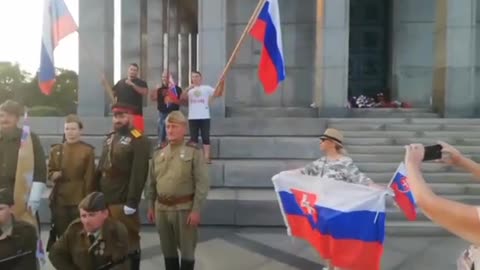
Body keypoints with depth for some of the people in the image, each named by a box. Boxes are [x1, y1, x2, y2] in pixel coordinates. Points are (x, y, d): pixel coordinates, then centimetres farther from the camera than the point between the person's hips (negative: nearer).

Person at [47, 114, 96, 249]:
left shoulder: (88, 150, -2)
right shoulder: (55, 150, 8)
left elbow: (89, 178, -2)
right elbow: (49, 173, 14)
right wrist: (55, 175, -10)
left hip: (79, 200, -3)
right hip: (59, 200, 3)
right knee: (62, 236, 8)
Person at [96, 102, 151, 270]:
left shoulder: (139, 141, -10)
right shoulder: (109, 139, 14)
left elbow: (139, 174, -17)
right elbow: (100, 169, 17)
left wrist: (132, 203, -20)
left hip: (123, 203, -7)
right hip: (104, 201, 7)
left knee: (129, 243, 4)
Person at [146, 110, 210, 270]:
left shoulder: (194, 152, -7)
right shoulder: (158, 153, 8)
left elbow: (202, 183, -12)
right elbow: (152, 182, 13)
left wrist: (196, 210, -16)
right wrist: (151, 206, 11)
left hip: (185, 209, -4)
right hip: (161, 208, 5)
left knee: (187, 249, 7)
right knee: (168, 250, 16)